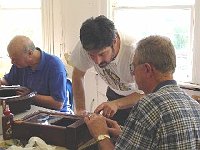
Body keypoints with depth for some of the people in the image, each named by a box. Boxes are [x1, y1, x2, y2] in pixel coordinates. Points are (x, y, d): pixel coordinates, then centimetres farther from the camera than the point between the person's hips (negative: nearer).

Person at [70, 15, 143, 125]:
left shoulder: (134, 51, -37)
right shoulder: (85, 47, -25)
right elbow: (77, 76, -8)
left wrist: (117, 104, -46)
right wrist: (80, 109, -16)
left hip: (139, 95, -3)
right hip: (115, 93, 3)